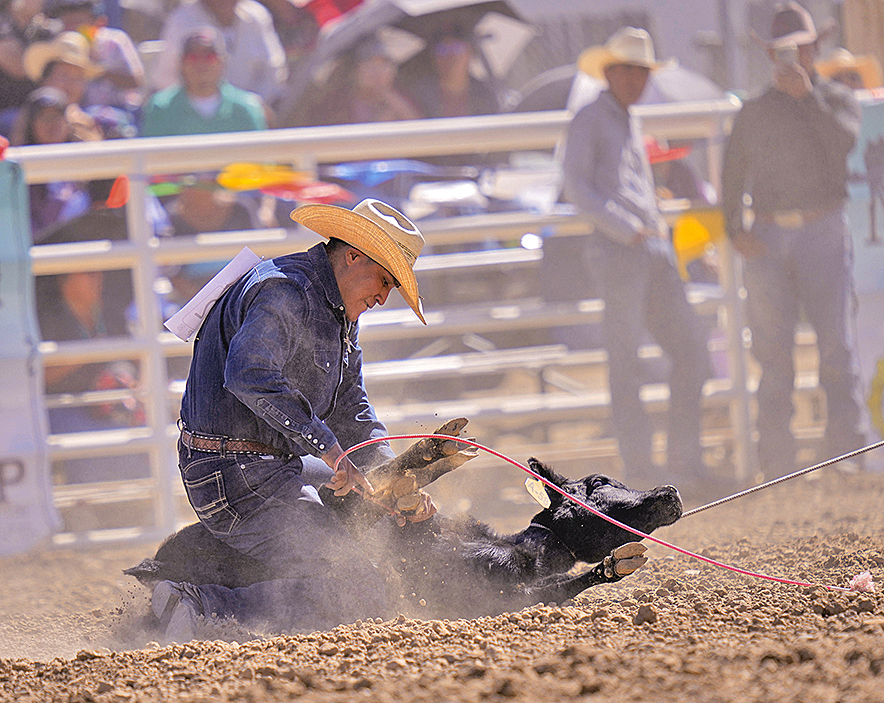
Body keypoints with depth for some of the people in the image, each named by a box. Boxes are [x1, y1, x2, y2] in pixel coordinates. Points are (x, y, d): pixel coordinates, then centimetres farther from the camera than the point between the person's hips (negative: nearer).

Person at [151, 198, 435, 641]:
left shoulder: (340, 315, 17)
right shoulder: (283, 291, -17)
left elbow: (351, 412, 19)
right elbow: (250, 375, -34)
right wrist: (329, 450, -33)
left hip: (277, 465, 11)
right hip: (236, 476, -11)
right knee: (358, 594, -18)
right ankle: (202, 607, -24)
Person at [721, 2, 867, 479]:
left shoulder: (837, 100, 10)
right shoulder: (754, 112, 15)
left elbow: (848, 143, -11)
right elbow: (733, 177, 15)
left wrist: (808, 96, -15)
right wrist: (735, 231, -1)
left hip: (823, 233, -2)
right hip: (768, 238, 2)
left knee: (835, 341, -12)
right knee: (773, 350, -1)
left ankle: (846, 453, -11)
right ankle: (777, 462, 2)